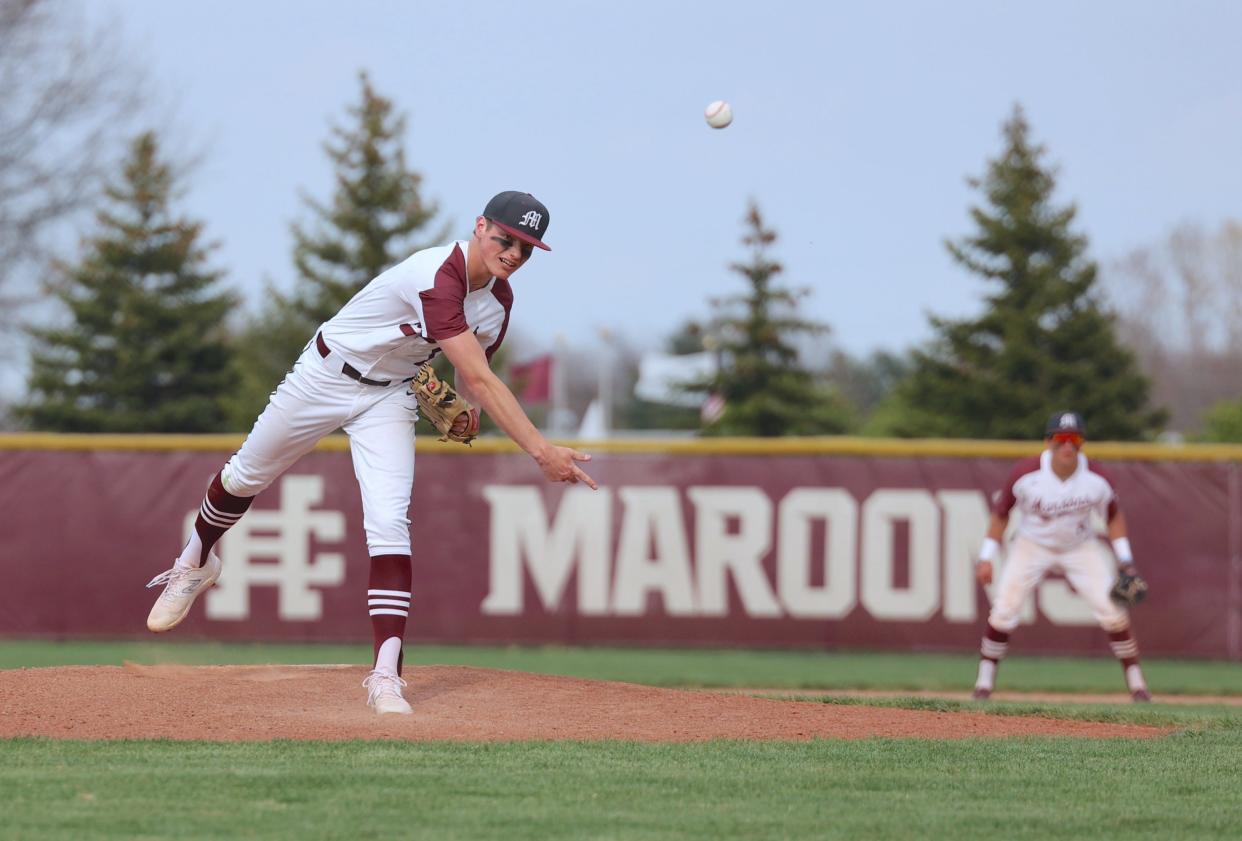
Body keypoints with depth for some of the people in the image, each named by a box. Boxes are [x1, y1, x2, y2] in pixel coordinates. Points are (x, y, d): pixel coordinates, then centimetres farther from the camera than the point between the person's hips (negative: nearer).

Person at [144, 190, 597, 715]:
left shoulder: (499, 298, -8)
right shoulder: (437, 278, -34)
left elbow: (473, 370, 12)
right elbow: (479, 378, -41)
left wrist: (467, 408, -11)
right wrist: (541, 451, -46)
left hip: (389, 397, 5)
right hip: (325, 376, -5)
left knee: (389, 523, -14)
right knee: (246, 476, 15)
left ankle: (386, 676, -21)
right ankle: (195, 564, 47)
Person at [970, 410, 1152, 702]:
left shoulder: (1096, 479, -20)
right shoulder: (1025, 473, -23)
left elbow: (1114, 516, -1)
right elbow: (1000, 513, -8)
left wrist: (1125, 561, -7)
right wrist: (987, 557, -11)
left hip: (1081, 547, 1)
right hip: (1032, 546, -1)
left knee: (1113, 612, -10)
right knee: (1003, 612, -12)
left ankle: (1136, 683, 3)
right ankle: (985, 681, 4)